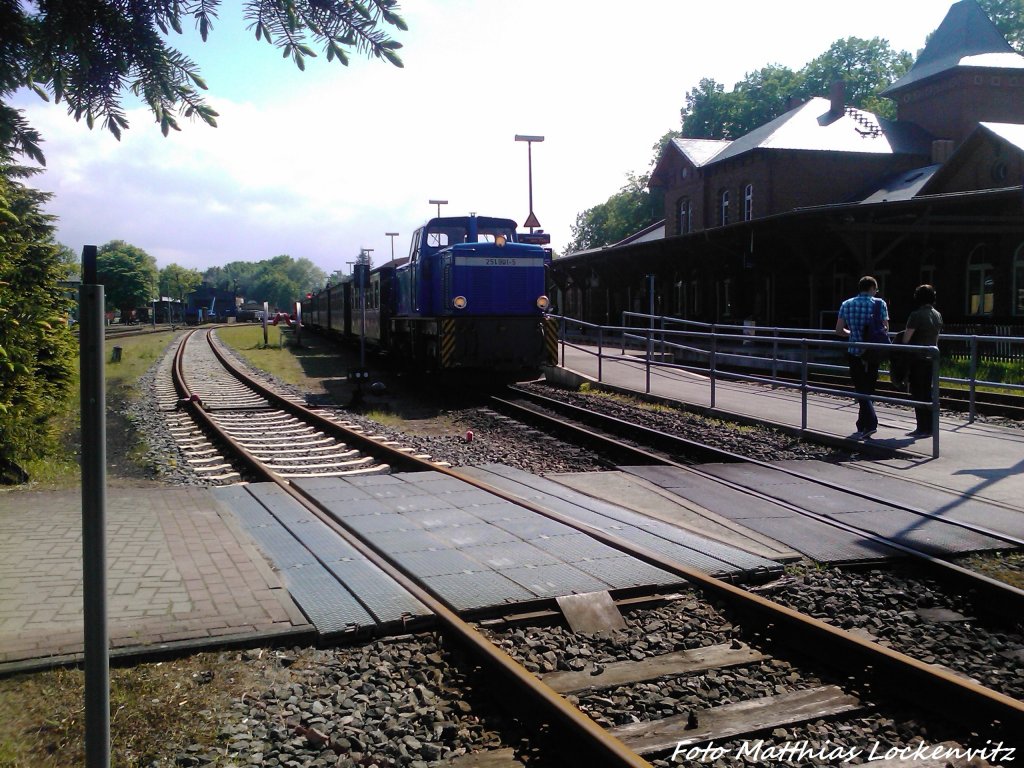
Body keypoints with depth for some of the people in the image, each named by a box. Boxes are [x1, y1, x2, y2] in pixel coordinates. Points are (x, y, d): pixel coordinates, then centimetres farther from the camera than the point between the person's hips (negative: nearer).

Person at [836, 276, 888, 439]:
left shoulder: (846, 304, 2)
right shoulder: (879, 303, -3)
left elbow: (839, 330, 1)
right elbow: (885, 328, -6)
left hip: (854, 353, 0)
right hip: (872, 353, 0)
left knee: (861, 390, 2)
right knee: (868, 388, 12)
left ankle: (870, 424, -13)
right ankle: (863, 426, 21)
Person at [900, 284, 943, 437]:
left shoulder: (916, 315, -14)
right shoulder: (938, 315, 9)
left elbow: (906, 338, -14)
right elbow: (936, 338, 16)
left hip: (918, 359, -7)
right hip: (931, 358, 7)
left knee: (918, 393, -2)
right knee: (928, 392, 13)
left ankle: (922, 428, -1)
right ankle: (929, 427, 17)